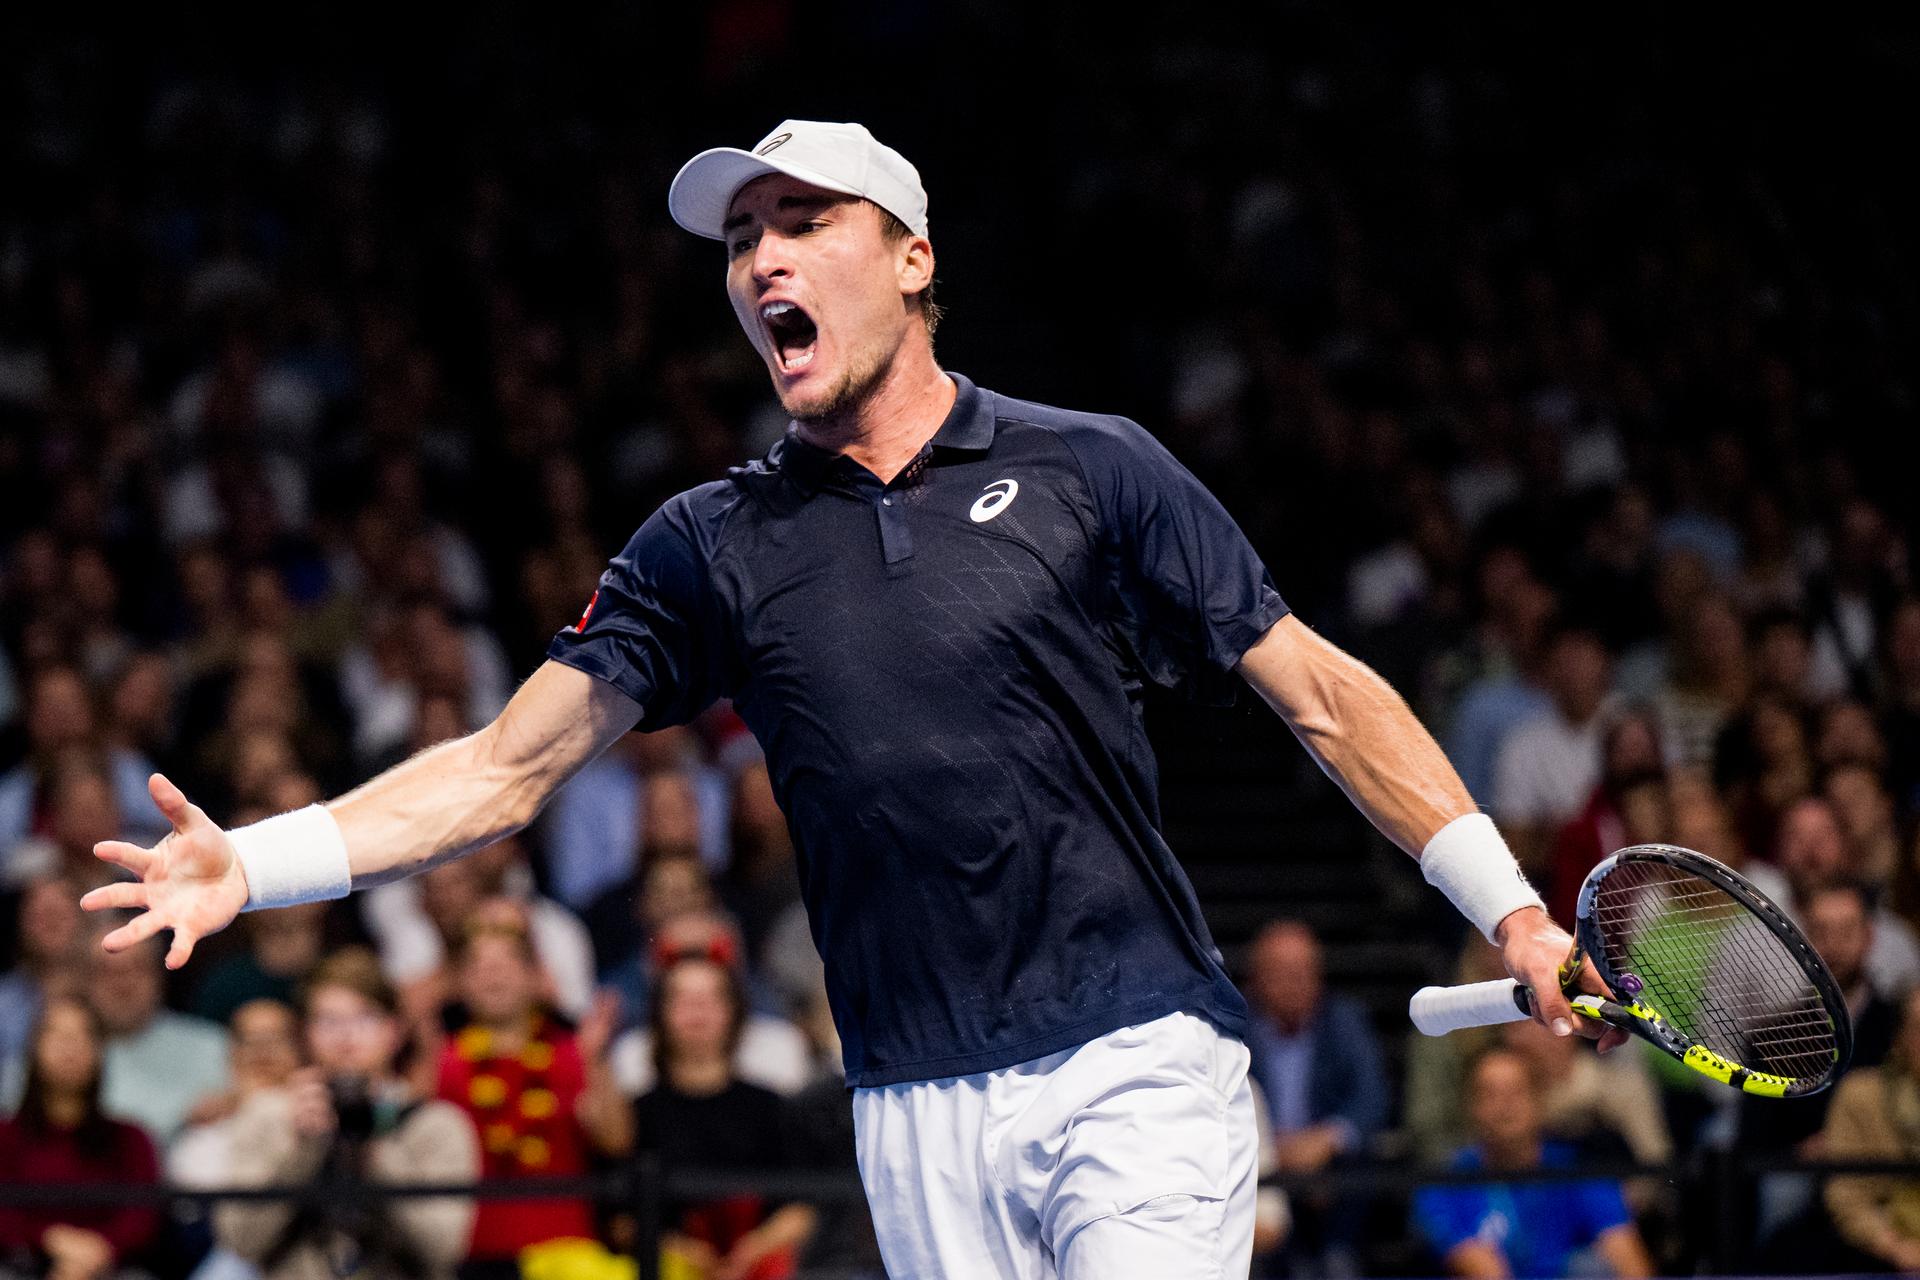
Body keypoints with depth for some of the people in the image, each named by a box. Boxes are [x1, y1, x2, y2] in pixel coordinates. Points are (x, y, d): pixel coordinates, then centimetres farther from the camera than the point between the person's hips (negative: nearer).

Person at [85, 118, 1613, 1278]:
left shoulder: (1090, 471, 3)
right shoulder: (712, 547, 9)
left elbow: (1326, 696, 6)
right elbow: (509, 763, 7)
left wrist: (1512, 910, 1)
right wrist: (251, 863, -6)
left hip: (1140, 1067, -3)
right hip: (920, 1123, 3)